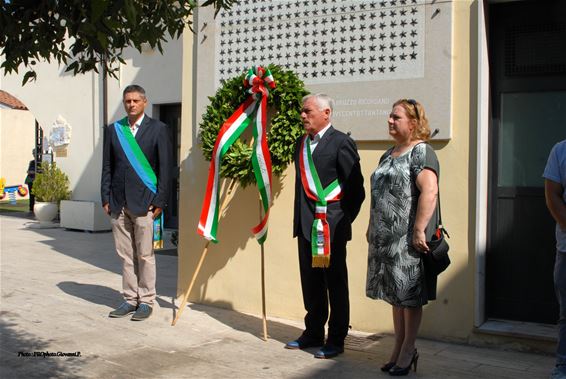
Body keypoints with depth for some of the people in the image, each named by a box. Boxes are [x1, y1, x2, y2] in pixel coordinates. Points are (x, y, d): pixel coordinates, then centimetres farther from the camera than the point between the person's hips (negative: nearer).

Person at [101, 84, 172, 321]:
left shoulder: (158, 129, 1)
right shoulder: (113, 130, 12)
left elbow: (165, 168, -2)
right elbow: (107, 167, 13)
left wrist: (159, 202, -7)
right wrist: (105, 199, 6)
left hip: (144, 203, -4)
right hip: (118, 203, 4)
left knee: (145, 255, 0)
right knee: (125, 255, 8)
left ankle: (146, 301, 10)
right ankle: (130, 299, 18)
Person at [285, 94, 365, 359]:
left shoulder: (341, 143, -9)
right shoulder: (301, 143, 14)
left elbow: (356, 187, -9)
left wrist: (344, 220, -5)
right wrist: (299, 218, 15)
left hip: (330, 225, -7)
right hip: (306, 225, 7)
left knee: (335, 283, 3)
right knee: (310, 282, 14)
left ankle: (336, 340, 13)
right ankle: (313, 334, 26)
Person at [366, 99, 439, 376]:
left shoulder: (421, 152, -10)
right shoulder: (390, 154, 17)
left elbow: (429, 192, -21)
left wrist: (419, 231, -24)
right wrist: (372, 227, 20)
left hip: (407, 239, -8)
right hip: (385, 238, 8)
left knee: (409, 294, 2)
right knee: (395, 295, 14)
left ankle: (408, 350, 13)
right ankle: (398, 347, 23)